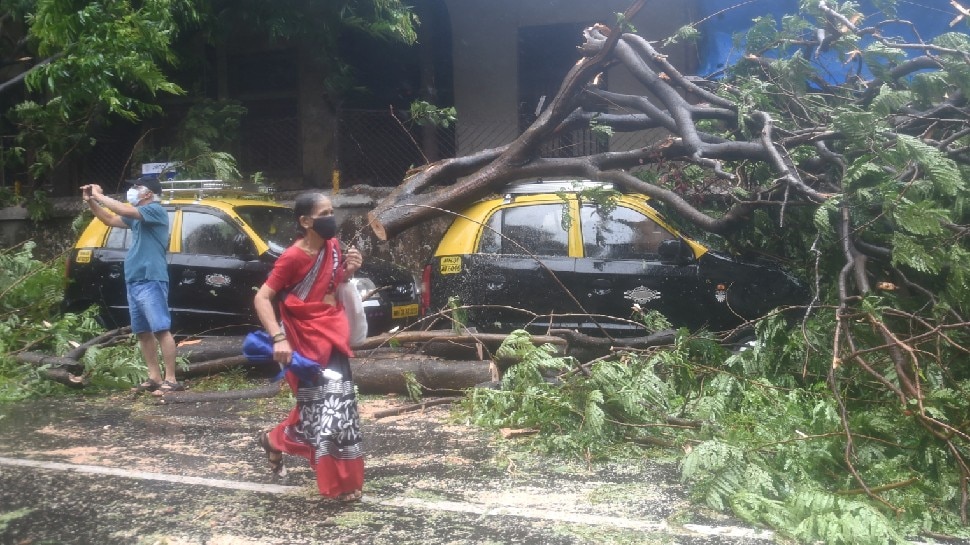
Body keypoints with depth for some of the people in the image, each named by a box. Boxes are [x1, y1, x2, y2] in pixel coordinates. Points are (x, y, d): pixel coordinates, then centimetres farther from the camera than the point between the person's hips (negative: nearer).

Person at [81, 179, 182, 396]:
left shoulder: (156, 210, -7)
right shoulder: (138, 216, 21)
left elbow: (124, 210, -19)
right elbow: (110, 219, 30)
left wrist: (99, 195, -8)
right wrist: (91, 201, 17)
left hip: (151, 281, -10)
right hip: (134, 282, 10)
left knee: (161, 330, -10)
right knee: (143, 332, 10)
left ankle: (171, 380, -11)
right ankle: (155, 377, 15)